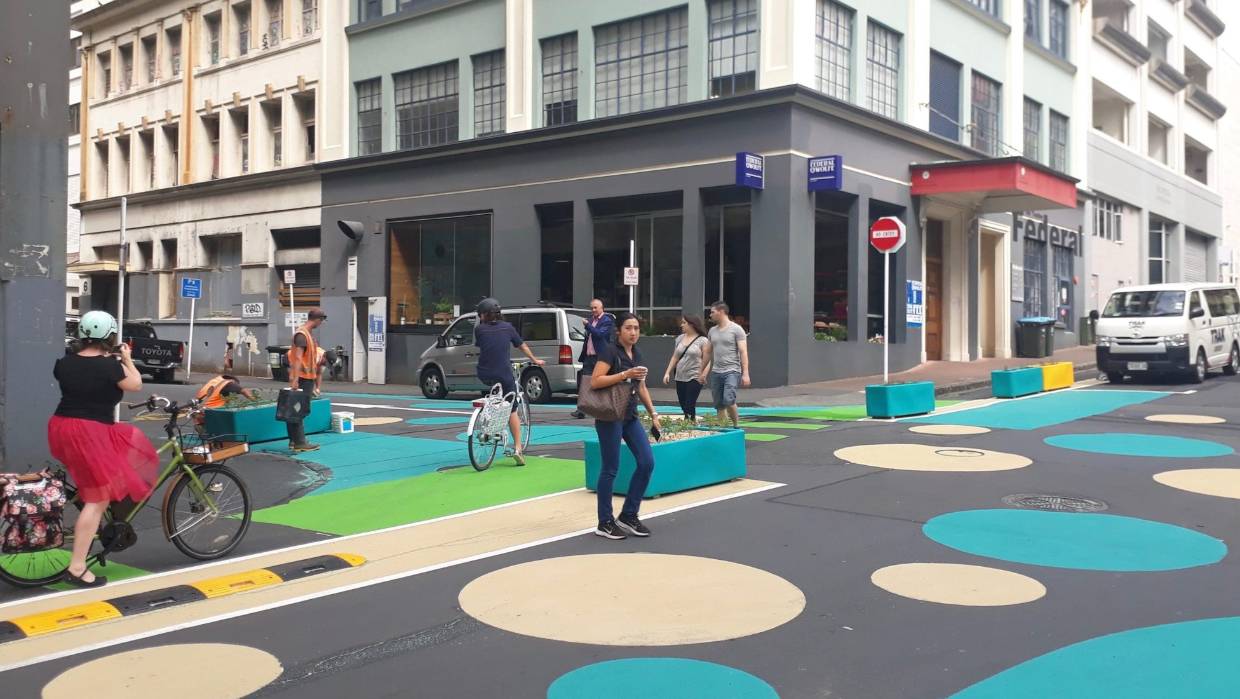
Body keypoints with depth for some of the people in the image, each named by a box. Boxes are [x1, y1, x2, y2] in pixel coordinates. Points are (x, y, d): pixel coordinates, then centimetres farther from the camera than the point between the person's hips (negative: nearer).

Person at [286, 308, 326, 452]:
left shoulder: (309, 333, 15)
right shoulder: (301, 334, -15)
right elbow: (298, 358, -22)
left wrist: (313, 380, 27)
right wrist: (295, 379, -27)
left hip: (308, 377, 10)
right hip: (301, 379, -10)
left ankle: (295, 440, 16)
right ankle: (299, 442, -5)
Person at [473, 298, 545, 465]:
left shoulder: (479, 329, -2)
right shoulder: (507, 327, 3)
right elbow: (522, 346, 15)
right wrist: (535, 360, 29)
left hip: (484, 376, 0)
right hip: (504, 374, 0)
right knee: (512, 411, 7)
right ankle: (517, 449, -1)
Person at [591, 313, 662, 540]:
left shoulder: (636, 353, 12)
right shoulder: (610, 351, -11)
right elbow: (595, 381, -20)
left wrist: (653, 414, 15)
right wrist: (624, 374, -23)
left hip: (630, 416, 8)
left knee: (647, 462, 1)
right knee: (611, 469, -2)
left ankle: (628, 516, 13)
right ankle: (605, 523, 9)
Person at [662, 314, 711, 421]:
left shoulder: (703, 341, -6)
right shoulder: (680, 338, 10)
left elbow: (706, 361, -9)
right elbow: (675, 357, 14)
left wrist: (702, 376, -15)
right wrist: (667, 372, 8)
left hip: (694, 378, -6)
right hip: (680, 378, 6)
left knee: (689, 406, -10)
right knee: (683, 407, 8)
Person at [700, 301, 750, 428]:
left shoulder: (736, 329, -5)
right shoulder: (712, 331, 14)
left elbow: (743, 352, -9)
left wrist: (745, 374, -16)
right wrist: (703, 371, 16)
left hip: (732, 371, -6)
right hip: (716, 372, 6)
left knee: (728, 400, -21)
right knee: (719, 406, 6)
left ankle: (736, 425, -2)